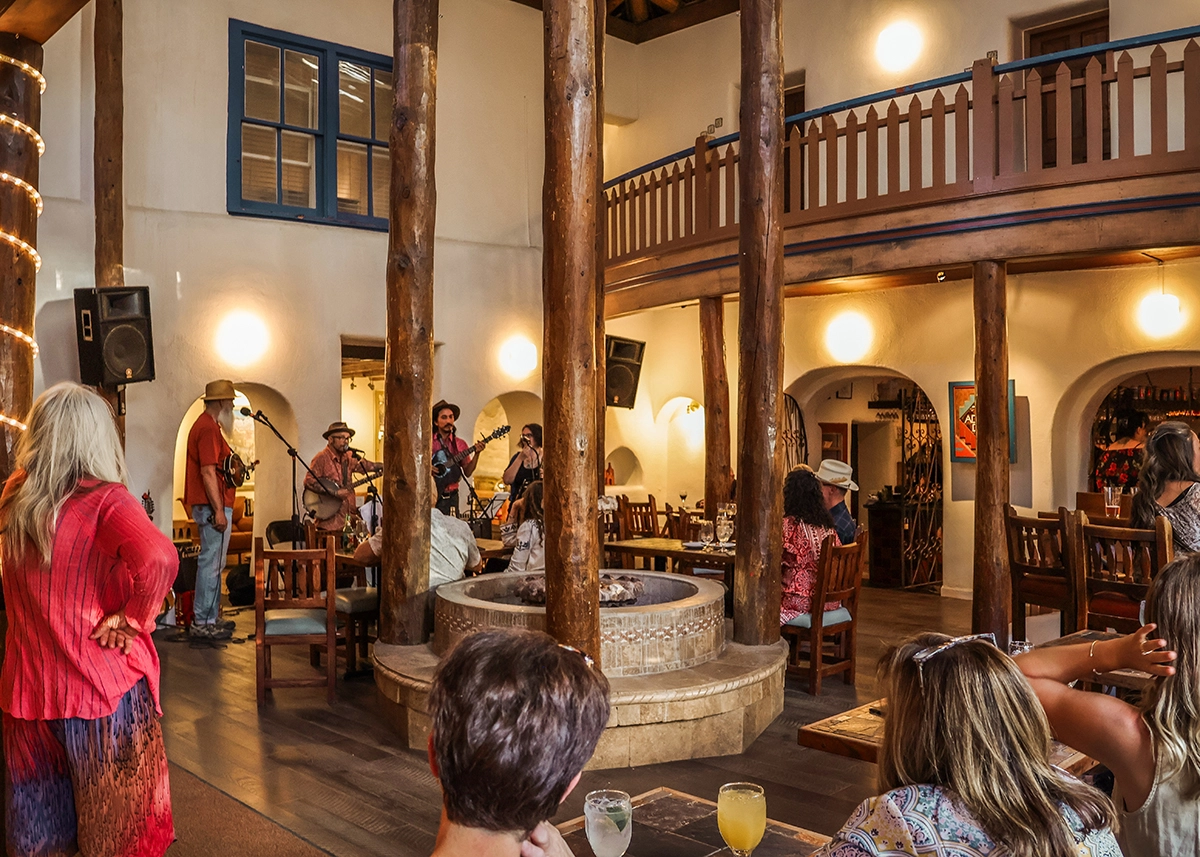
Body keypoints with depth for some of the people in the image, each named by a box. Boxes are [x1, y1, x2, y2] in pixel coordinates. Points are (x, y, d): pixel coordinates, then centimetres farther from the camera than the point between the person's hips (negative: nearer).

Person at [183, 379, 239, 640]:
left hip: (211, 507, 11)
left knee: (212, 563, 14)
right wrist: (218, 511, -22)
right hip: (212, 506, -11)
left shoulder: (205, 425, 19)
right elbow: (208, 472, -21)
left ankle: (210, 618, 21)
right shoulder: (208, 428, -14)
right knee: (211, 563, -7)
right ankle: (202, 623, -2)